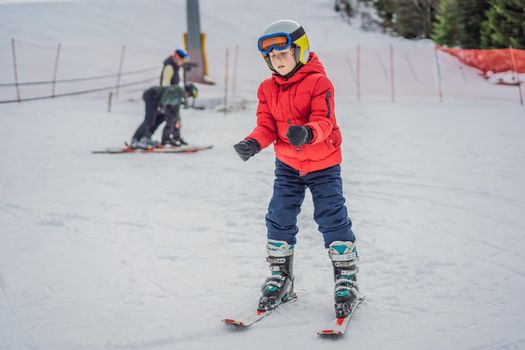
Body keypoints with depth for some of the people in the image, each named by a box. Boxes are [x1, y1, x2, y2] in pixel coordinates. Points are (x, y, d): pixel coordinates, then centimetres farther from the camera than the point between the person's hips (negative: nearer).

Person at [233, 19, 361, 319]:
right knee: (279, 218, 3)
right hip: (287, 164, 5)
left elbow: (324, 121, -24)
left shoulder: (318, 82, -14)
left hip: (323, 164, -5)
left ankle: (347, 279, 7)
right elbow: (267, 125, -3)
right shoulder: (268, 89, 1)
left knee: (332, 218, -6)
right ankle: (281, 277, 19)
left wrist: (307, 133, -46)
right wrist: (254, 143, -24)